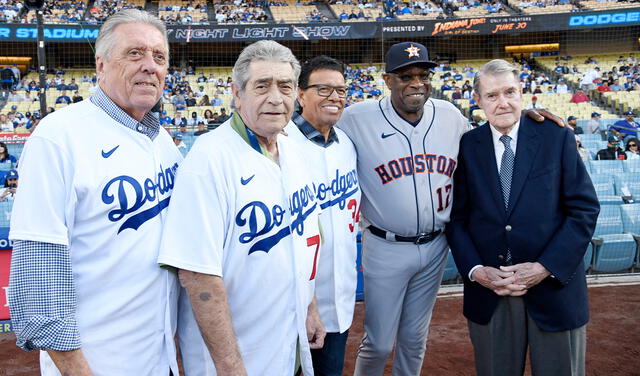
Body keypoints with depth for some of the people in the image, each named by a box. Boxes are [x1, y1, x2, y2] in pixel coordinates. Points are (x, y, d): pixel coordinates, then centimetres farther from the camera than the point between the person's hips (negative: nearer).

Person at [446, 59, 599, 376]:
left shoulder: (557, 138, -2)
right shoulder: (467, 146, 1)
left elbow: (584, 209, -5)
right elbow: (457, 216, 2)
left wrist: (545, 267, -13)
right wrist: (475, 270, -10)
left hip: (555, 285, -1)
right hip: (487, 291, 1)